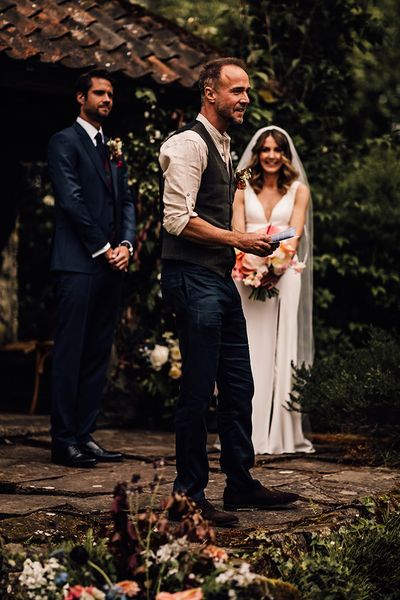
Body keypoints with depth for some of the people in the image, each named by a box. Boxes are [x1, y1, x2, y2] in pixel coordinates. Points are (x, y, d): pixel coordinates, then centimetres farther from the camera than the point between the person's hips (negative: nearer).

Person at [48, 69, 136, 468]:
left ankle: (85, 435, 11)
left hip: (111, 264, 7)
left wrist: (126, 245, -1)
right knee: (70, 352, -5)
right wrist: (103, 248, -10)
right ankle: (64, 440, -2)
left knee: (98, 354, 7)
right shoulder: (64, 142, -2)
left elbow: (126, 202, 16)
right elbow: (71, 200, -11)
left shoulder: (113, 148, 20)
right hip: (78, 263, -7)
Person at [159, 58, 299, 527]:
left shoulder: (221, 145, 19)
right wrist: (240, 240, -15)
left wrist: (243, 246, 15)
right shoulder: (189, 143, -12)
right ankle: (188, 497, 3)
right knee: (198, 390, -6)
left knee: (238, 386, 13)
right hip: (192, 278, -10)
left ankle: (241, 484, 24)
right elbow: (178, 219, -20)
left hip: (219, 278, 10)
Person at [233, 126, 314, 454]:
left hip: (284, 275, 0)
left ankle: (280, 433, -2)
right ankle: (247, 431, -4)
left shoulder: (298, 190, 10)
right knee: (247, 350, -4)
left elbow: (295, 232, -2)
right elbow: (238, 232, 1)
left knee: (280, 350, -4)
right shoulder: (243, 190, 12)